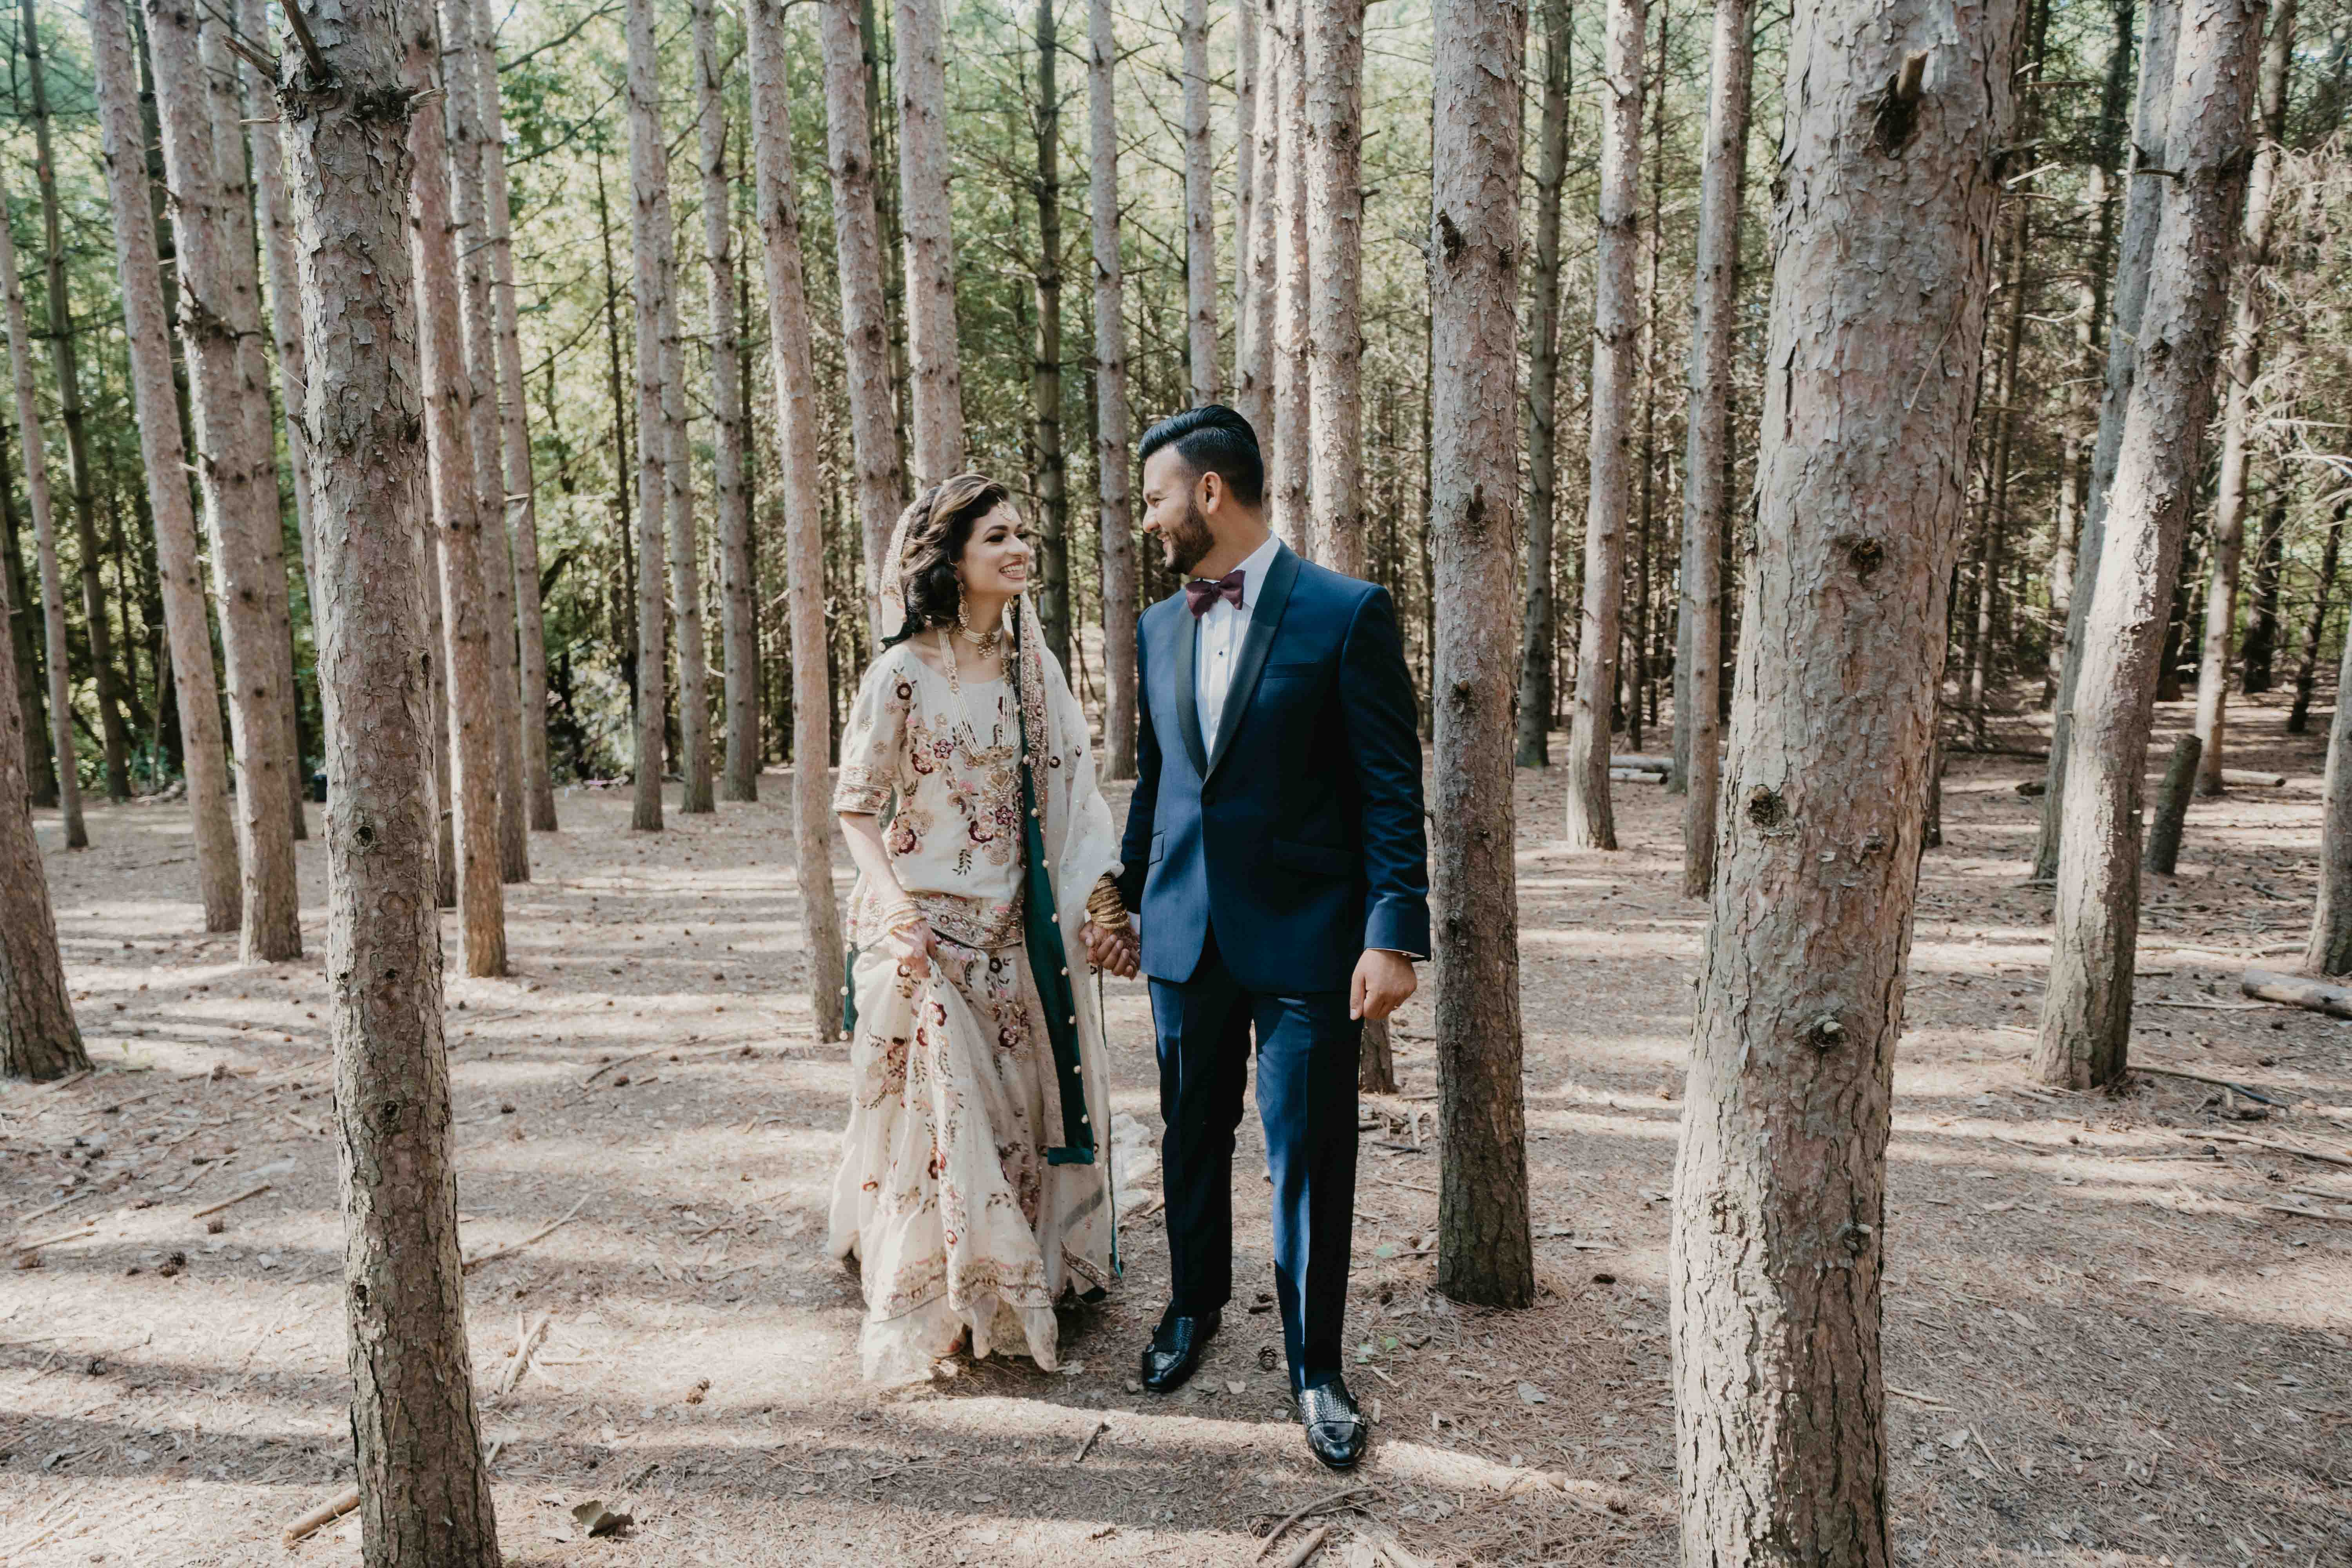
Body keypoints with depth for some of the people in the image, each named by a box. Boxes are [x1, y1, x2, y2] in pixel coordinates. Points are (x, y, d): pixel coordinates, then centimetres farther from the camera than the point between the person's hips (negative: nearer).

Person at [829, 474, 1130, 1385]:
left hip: (1019, 928, 5)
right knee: (941, 1109, 2)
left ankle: (1041, 1271, 36)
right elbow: (855, 805, -6)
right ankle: (933, 1306, 22)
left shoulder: (1033, 665, 4)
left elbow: (1068, 790, 6)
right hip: (928, 931, -5)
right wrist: (891, 902, -18)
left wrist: (1094, 891, -3)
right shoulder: (904, 672, -11)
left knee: (1034, 1095, 15)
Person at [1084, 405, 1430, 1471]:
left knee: (1310, 1156, 4)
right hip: (1185, 931, 6)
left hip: (1305, 934, -5)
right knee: (1192, 1134, 18)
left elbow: (1392, 787, -11)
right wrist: (1125, 899, 20)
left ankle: (1315, 1364, 23)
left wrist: (1395, 935, -16)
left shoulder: (1347, 614, -9)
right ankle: (1195, 1303, 42)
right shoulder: (1159, 629, 9)